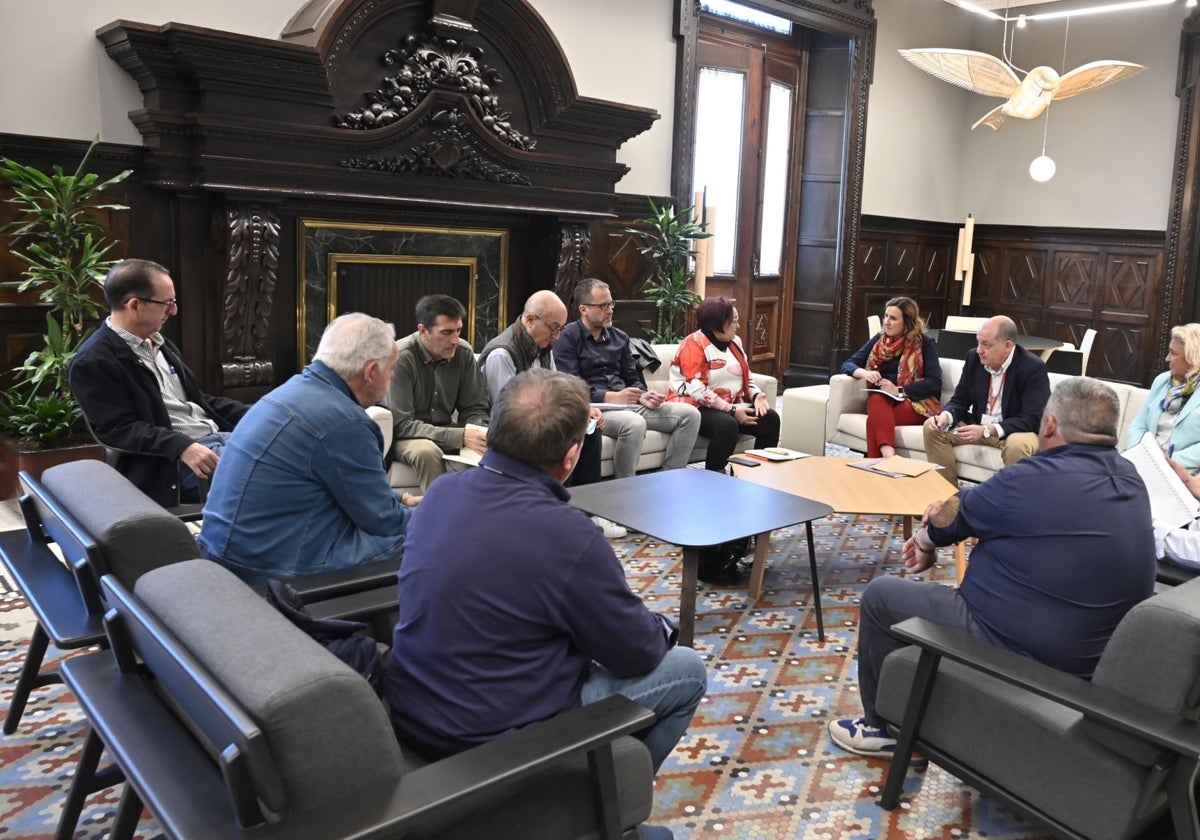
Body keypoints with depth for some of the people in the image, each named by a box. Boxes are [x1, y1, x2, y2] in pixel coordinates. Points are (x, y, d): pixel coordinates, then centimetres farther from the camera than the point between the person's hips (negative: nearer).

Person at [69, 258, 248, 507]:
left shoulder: (159, 344, 18)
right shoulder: (93, 363, -8)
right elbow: (119, 429, -14)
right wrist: (183, 447, -28)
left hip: (216, 436, 9)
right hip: (173, 461, -9)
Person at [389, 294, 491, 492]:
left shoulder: (463, 352, -6)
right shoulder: (401, 357, -19)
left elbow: (475, 409, 2)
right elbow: (402, 424, -22)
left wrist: (480, 434, -23)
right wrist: (460, 436, -31)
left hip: (447, 432, 4)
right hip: (408, 437, -4)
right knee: (427, 451, -35)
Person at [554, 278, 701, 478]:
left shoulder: (620, 337, 20)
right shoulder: (568, 337, -2)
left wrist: (643, 396, -4)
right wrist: (611, 397, -20)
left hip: (628, 404, 7)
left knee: (689, 414, -6)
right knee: (634, 423, -39)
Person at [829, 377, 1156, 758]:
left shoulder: (1032, 481, -22)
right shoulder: (1129, 478, 1)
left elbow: (947, 518, -5)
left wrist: (925, 539, 17)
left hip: (1021, 654, -8)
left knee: (880, 595, 7)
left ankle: (884, 727, 23)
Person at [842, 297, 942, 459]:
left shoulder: (924, 344, 1)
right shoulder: (879, 340, 13)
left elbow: (934, 383, -9)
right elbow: (848, 364, 8)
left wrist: (899, 391, -20)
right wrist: (864, 373, -16)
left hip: (916, 404, -3)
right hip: (882, 401, 3)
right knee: (878, 400, -36)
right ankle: (890, 460, -54)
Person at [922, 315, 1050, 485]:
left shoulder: (1033, 368, -20)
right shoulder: (974, 357, -4)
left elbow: (1031, 419, -24)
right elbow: (960, 400, 3)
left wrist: (987, 430, -35)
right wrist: (946, 416, -22)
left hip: (1016, 431, -5)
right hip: (978, 425, 5)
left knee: (1018, 445, -38)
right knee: (932, 427, -11)